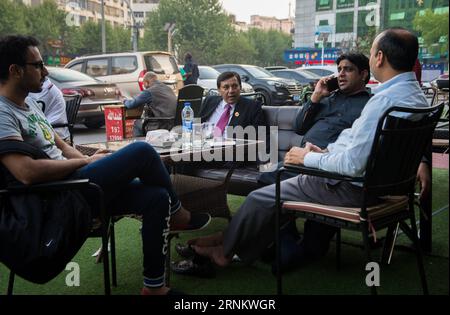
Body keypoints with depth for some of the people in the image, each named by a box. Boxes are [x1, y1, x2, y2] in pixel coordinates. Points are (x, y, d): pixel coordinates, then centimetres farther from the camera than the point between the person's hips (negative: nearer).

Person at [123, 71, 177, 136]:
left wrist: (125, 101, 18)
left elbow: (131, 104, -3)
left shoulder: (149, 92, -11)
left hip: (161, 126, -7)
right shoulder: (169, 89, 10)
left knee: (137, 123, 17)